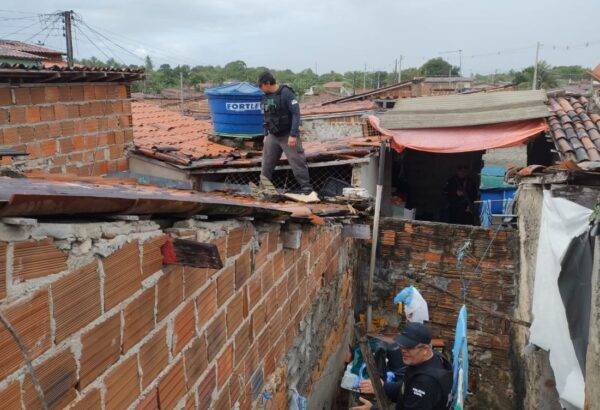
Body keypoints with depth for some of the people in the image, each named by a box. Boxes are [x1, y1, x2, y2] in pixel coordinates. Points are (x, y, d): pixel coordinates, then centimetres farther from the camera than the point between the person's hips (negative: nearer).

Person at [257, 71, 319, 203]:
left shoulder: (286, 93, -14)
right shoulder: (266, 97, 8)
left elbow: (296, 114, -18)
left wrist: (293, 135, -23)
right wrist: (266, 134, 19)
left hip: (288, 136, -7)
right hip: (272, 136, 7)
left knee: (297, 163, -6)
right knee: (267, 163, 8)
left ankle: (307, 190, -1)